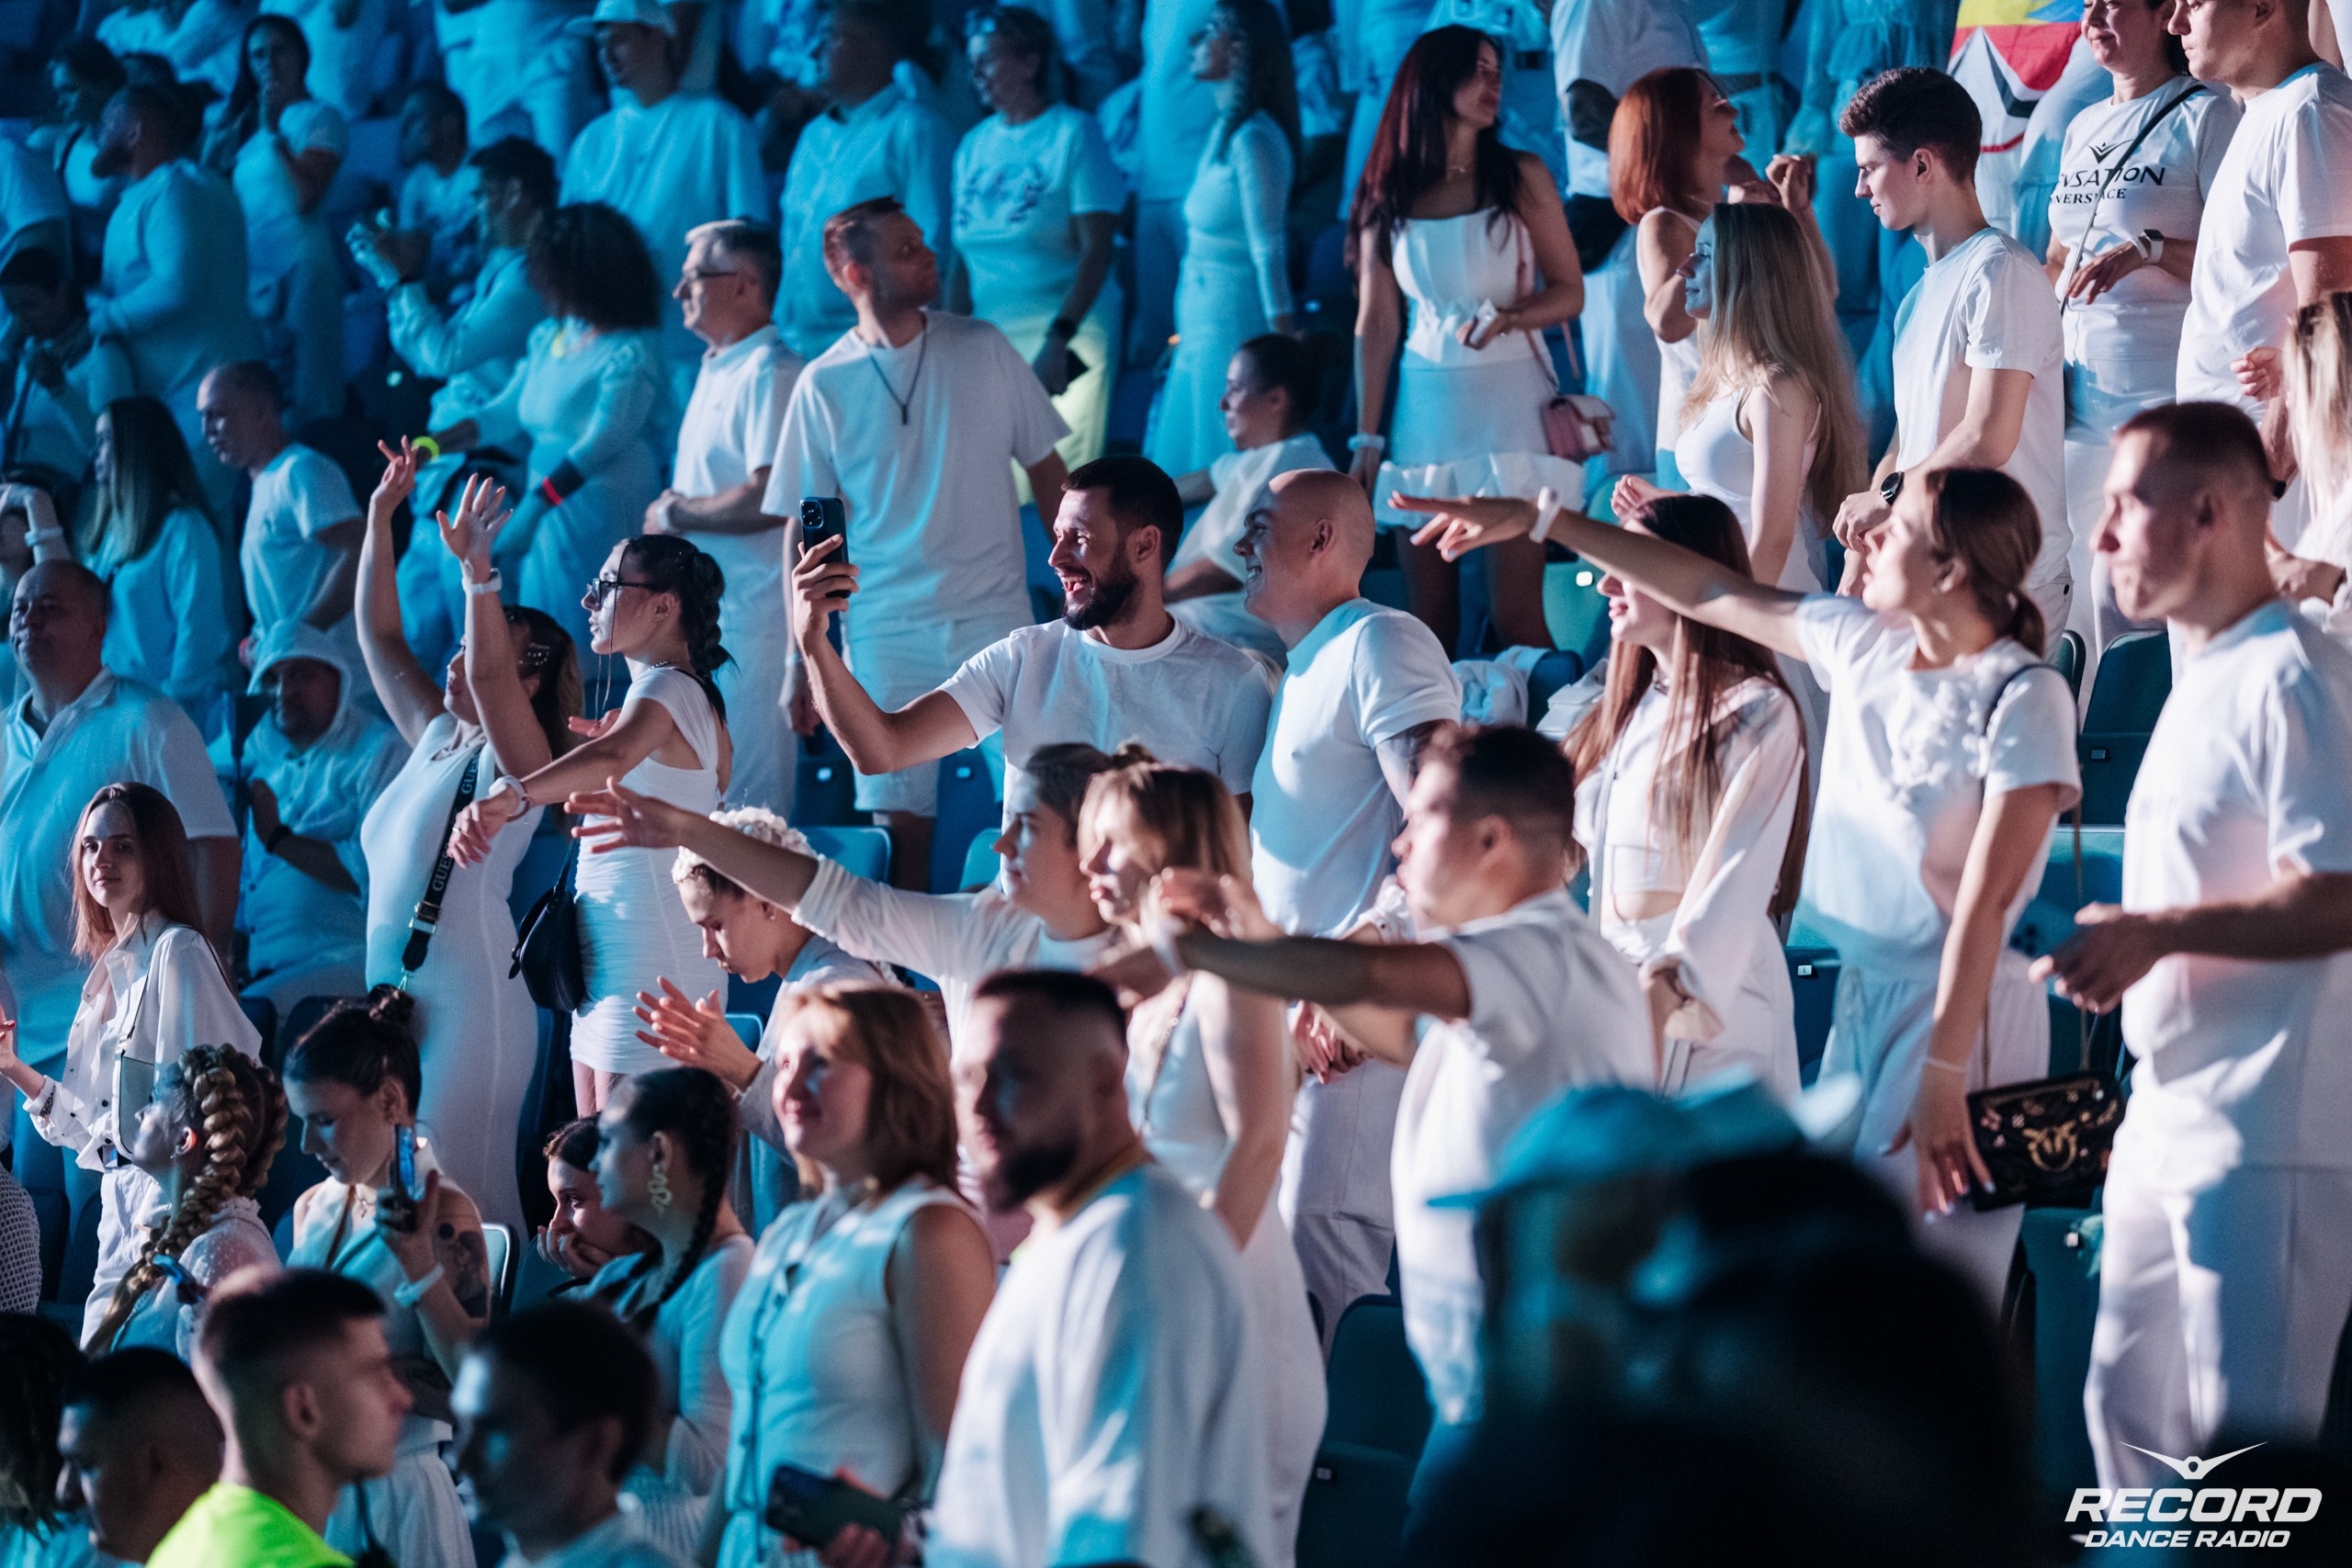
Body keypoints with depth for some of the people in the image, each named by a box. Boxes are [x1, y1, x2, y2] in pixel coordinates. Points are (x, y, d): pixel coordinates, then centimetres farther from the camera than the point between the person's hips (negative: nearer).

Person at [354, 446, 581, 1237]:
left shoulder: (513, 755, -4)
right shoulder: (433, 740, 17)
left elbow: (490, 679, -24)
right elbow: (378, 636, 20)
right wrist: (380, 518, 15)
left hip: (470, 997, -8)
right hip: (393, 993, 8)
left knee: (457, 1200, -11)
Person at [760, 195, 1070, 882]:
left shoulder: (983, 350, 4)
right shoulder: (823, 386, 0)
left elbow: (1047, 473, 9)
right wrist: (802, 663, 0)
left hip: (995, 617, 1)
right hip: (886, 635, -1)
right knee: (899, 820, -1)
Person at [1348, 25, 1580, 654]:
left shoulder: (1521, 177, 5)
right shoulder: (1386, 200, 7)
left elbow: (1569, 291, 4)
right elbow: (1376, 325, 7)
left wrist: (1508, 316, -16)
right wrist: (1367, 438, 4)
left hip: (1510, 396, -2)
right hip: (1425, 406, 2)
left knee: (1516, 614, -8)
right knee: (1428, 615, 2)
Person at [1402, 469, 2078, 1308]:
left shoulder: (2023, 697, -13)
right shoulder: (1861, 641, 7)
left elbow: (1986, 899, -18)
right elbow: (1710, 592, 18)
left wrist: (1943, 1076, -22)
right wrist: (1537, 520, 21)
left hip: (1966, 1013, -7)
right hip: (1861, 994, 7)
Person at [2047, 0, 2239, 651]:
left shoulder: (2206, 116, -5)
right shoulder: (2084, 129, 18)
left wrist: (2148, 249, -23)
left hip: (2161, 404, -8)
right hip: (2078, 397, 8)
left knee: (2125, 603, -12)